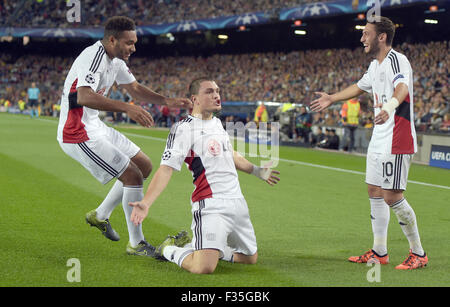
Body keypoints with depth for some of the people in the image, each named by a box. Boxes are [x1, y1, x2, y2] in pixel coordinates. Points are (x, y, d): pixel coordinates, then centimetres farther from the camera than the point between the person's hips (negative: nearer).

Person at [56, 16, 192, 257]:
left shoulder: (115, 59, 9)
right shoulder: (93, 58, -23)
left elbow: (134, 88, 23)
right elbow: (84, 97, -39)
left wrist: (167, 101, 9)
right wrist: (127, 108, -47)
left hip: (95, 126, 10)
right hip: (78, 134, -10)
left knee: (144, 166, 15)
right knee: (132, 176, -13)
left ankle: (100, 215, 26)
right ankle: (136, 244, -1)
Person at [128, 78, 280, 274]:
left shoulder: (217, 122, 16)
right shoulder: (184, 128, -10)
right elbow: (166, 168, -17)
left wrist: (257, 171, 47)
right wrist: (145, 203, -29)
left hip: (237, 201, 9)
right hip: (210, 204, -8)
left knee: (250, 258, 15)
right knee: (204, 267, -24)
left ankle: (197, 245, 30)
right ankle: (169, 250, 8)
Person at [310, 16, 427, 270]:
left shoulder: (396, 60, -16)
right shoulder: (375, 65, 15)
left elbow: (402, 88, -36)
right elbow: (360, 87, 35)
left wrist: (389, 107, -57)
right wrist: (331, 99, 47)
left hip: (397, 141, -10)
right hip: (379, 140, 10)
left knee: (392, 196, -12)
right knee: (375, 192, 14)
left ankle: (418, 253, 2)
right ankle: (380, 252, 24)